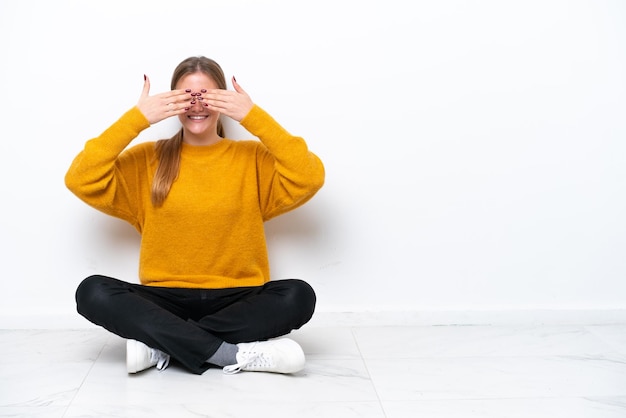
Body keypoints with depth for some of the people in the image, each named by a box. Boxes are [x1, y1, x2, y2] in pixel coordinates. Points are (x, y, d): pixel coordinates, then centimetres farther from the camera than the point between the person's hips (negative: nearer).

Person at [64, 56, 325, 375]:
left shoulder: (252, 158, 3)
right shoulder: (148, 160, 7)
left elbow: (310, 178, -14)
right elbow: (81, 181, -7)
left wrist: (254, 117, -15)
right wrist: (136, 118, -11)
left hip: (236, 300, 0)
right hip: (167, 301, 1)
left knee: (298, 296, -28)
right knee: (92, 292, -25)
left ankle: (160, 344, -20)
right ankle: (237, 353, -26)